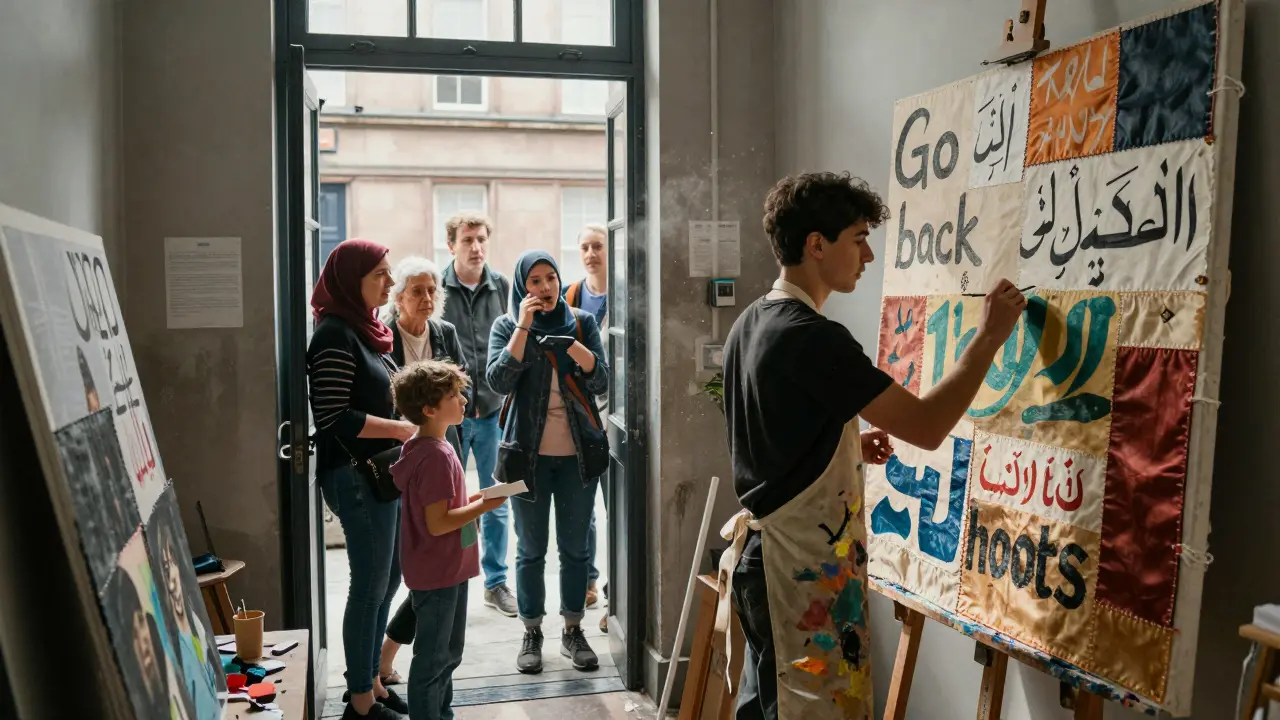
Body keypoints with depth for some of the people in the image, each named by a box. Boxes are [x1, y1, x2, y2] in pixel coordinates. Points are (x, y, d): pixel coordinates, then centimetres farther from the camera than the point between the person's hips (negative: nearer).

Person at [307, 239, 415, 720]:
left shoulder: (365, 328, 12)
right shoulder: (335, 335, -16)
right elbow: (334, 418, -20)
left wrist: (408, 424, 6)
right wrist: (401, 428, -16)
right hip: (357, 477, -9)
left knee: (387, 581, 16)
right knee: (370, 586, 0)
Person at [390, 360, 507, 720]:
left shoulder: (426, 448, 7)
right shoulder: (437, 456, -24)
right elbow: (437, 523, -26)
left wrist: (474, 498, 4)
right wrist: (484, 506, -20)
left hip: (447, 570, 10)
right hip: (437, 574, -10)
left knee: (449, 652, 22)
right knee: (433, 659, 3)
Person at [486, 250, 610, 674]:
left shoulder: (582, 322, 3)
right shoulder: (507, 326, 0)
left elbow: (601, 381, -5)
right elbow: (499, 381, -15)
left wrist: (569, 342, -20)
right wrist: (524, 325, -18)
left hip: (578, 452, 1)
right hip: (529, 452, -1)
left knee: (575, 547, 8)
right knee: (531, 550, 6)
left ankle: (573, 632, 22)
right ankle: (531, 635, 20)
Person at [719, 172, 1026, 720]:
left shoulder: (749, 325, 8)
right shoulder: (814, 338, -21)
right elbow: (926, 427, -21)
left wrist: (850, 448, 9)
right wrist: (989, 336, -11)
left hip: (763, 551, 9)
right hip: (804, 566, -9)